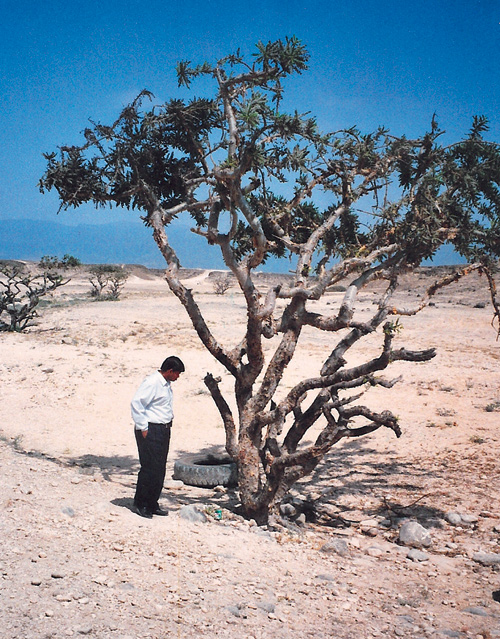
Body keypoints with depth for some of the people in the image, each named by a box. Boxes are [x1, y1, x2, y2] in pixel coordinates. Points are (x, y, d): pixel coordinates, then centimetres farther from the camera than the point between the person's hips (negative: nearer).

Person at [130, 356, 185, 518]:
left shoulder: (166, 384, 14)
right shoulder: (151, 383, -16)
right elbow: (136, 403, -20)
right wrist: (142, 428, -17)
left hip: (163, 430, 9)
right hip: (151, 431, -9)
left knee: (160, 469, 11)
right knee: (150, 468, -6)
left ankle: (152, 504, 20)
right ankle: (140, 504, 8)